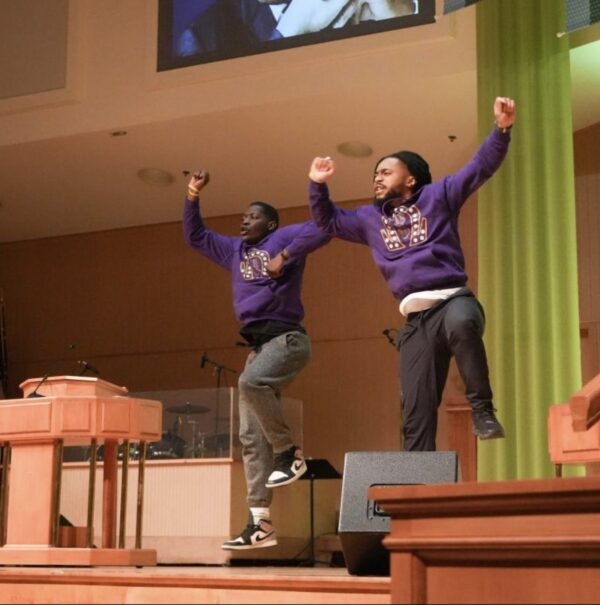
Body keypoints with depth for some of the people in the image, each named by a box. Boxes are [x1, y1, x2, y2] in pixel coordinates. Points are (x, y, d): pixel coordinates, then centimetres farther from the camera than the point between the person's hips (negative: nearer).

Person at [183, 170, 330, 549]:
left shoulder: (282, 237, 2)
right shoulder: (235, 250, 22)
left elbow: (322, 229, -15)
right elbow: (195, 237, 30)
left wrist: (286, 255, -20)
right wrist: (193, 196, 19)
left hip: (287, 337, -8)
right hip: (259, 345, 8)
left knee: (250, 382, -36)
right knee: (251, 437, -1)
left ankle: (289, 452, -17)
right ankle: (260, 523, -3)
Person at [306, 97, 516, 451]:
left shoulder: (437, 196, 11)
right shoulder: (370, 218, 23)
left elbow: (481, 167, 4)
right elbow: (328, 222, 34)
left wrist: (502, 129, -10)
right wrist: (318, 185, 20)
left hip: (454, 299, -4)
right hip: (416, 320, 5)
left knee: (463, 324, -43)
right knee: (416, 410, 0)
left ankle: (482, 409, -33)